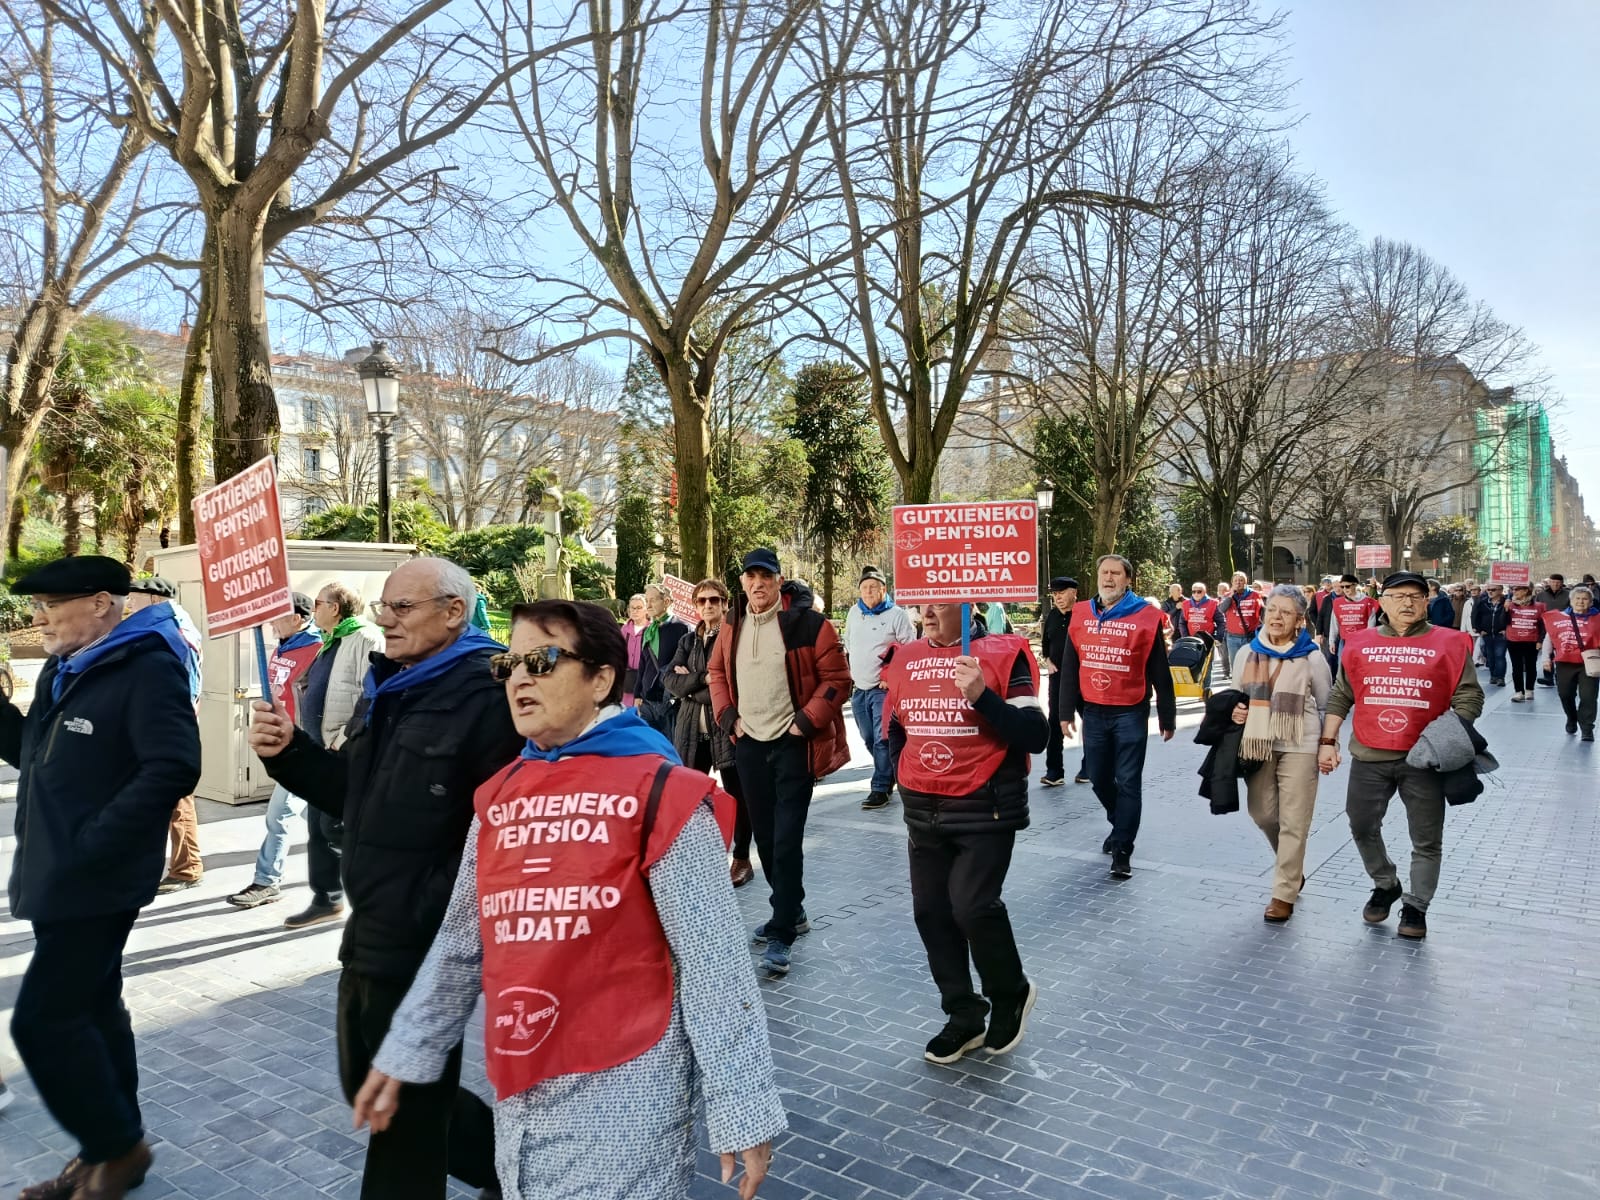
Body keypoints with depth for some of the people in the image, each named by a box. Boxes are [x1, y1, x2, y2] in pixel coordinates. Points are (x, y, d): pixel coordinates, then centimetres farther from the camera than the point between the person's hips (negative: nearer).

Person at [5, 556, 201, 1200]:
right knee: (91, 1010, 16)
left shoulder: (146, 669, -17)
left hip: (94, 881, -9)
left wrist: (88, 845, -24)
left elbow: (173, 768, -25)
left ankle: (118, 1146, 13)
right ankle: (110, 1148, 30)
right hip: (58, 878, 9)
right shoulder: (64, 669, 12)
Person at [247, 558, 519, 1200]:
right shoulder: (384, 688, 10)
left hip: (429, 949, -9)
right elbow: (352, 793, 16)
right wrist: (290, 751, 1)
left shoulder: (484, 698, -21)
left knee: (406, 1120, 9)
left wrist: (439, 912, -24)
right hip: (370, 934, 9)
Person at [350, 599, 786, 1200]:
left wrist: (741, 1112, -13)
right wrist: (405, 1055, 19)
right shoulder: (497, 799, 5)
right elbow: (461, 945, 15)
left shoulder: (660, 793, -13)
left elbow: (712, 965, -14)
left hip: (623, 1092, -6)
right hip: (518, 1093, 6)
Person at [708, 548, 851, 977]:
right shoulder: (733, 628, 6)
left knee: (786, 840, -6)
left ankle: (782, 934, 3)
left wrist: (805, 721, -14)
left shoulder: (806, 623, -11)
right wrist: (728, 717, 6)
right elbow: (717, 673, 19)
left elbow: (837, 678, -11)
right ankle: (792, 912, 32)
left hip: (793, 744, -6)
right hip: (749, 745, 6)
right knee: (765, 837, 14)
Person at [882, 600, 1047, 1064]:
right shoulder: (905, 659, 6)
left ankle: (1011, 996, 20)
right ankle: (964, 1016, 29)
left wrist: (981, 695, -25)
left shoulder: (1002, 654, -10)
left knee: (972, 907, -11)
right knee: (930, 911, 9)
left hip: (985, 810, -6)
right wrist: (909, 766, 7)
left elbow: (1035, 736, -15)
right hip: (922, 811, 6)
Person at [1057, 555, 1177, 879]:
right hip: (1093, 712, 4)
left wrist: (1167, 717, 2)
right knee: (1099, 779, 14)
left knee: (1128, 783, -1)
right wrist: (1067, 712, 6)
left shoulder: (1146, 617, -5)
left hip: (1131, 713, -4)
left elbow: (1160, 673, -1)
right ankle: (1121, 826, 39)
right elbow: (1069, 667, 8)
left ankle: (1122, 850, 6)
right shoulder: (1081, 615, 5)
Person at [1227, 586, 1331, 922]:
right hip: (1257, 745, 4)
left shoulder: (1311, 658, -6)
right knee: (1262, 814, 12)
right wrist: (1234, 712, -6)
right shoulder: (1247, 654, 3)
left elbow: (1326, 706, 3)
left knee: (1293, 822, 0)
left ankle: (1284, 894, 10)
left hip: (1299, 747, -4)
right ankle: (1293, 869, 38)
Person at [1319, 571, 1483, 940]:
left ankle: (1415, 906, 22)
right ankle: (1385, 885, 33)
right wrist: (1327, 740, 5)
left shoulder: (1449, 644, -1)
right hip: (1369, 757, 2)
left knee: (1426, 840, 7)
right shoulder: (1359, 643, 5)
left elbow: (1469, 697, 1)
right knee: (1362, 827, 10)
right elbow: (1340, 697, 10)